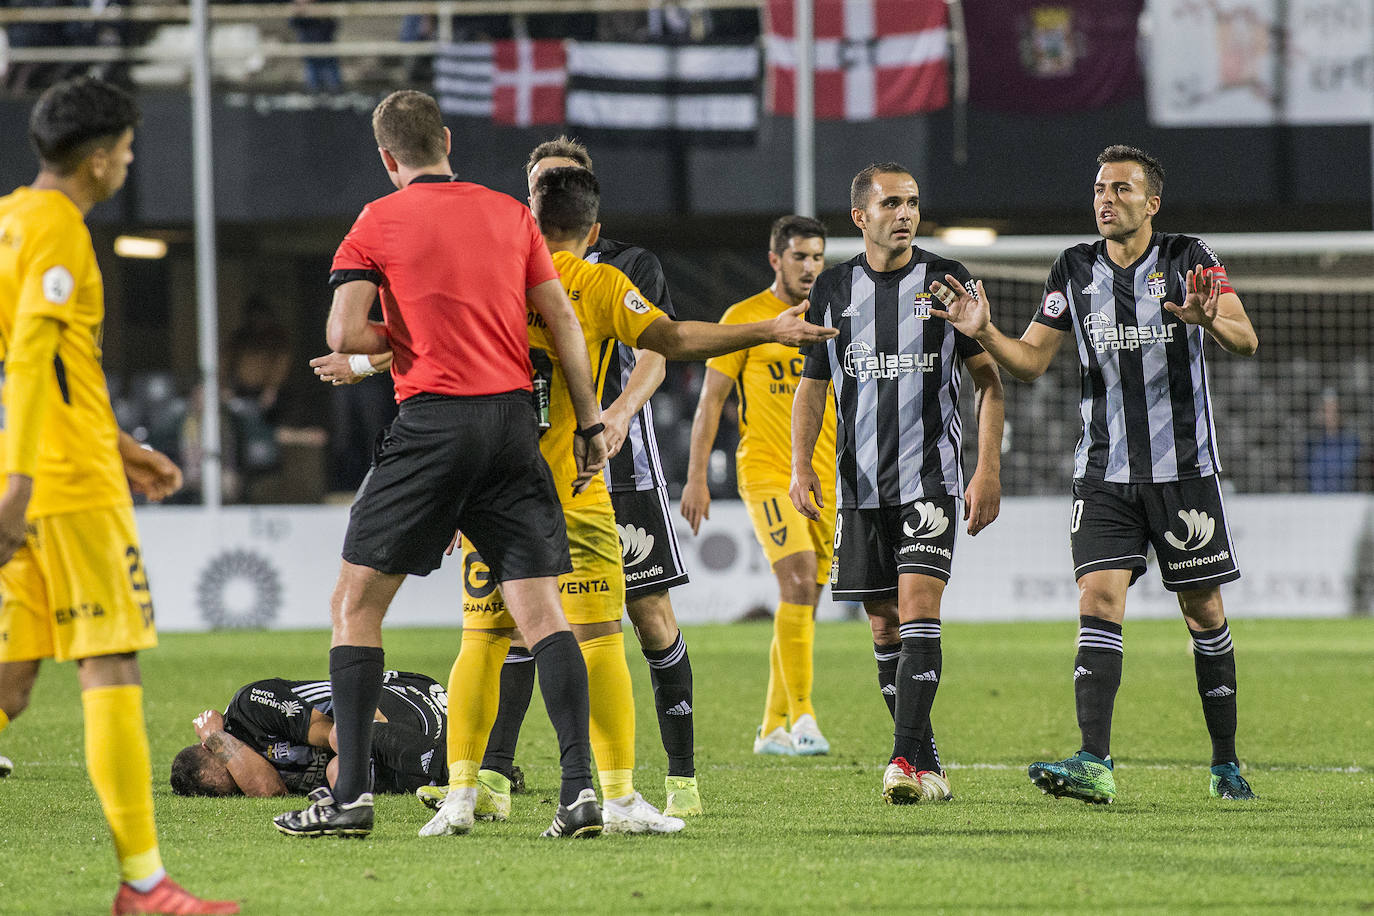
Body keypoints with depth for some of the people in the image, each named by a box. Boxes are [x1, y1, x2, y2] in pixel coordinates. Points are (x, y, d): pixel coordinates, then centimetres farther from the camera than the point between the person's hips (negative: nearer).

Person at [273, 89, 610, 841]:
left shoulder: (379, 223, 1)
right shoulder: (510, 215, 12)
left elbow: (343, 334, -7)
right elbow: (562, 321, 10)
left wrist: (402, 339, 12)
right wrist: (589, 423, 12)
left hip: (432, 423, -3)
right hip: (513, 415, 3)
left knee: (355, 603, 6)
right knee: (540, 610, 2)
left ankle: (350, 794, 1)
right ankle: (579, 785, -11)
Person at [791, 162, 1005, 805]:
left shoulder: (947, 281, 0)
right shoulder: (833, 289, 8)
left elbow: (987, 379, 2)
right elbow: (812, 386, 15)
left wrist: (989, 469, -6)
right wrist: (801, 464, 2)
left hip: (931, 476, -3)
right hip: (859, 482, 4)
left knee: (918, 604, -17)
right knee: (884, 627, 5)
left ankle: (907, 758, -22)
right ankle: (927, 768, 13)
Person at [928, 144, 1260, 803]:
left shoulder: (1189, 259, -3)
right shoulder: (1075, 270, 6)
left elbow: (1246, 340, -13)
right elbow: (1031, 362, 9)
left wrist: (1208, 320, -34)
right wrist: (985, 334, -11)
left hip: (1185, 469, -2)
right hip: (1104, 472, 2)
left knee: (1203, 611, 5)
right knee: (1098, 601, -14)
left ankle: (1226, 763, 17)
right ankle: (1095, 766, -23)